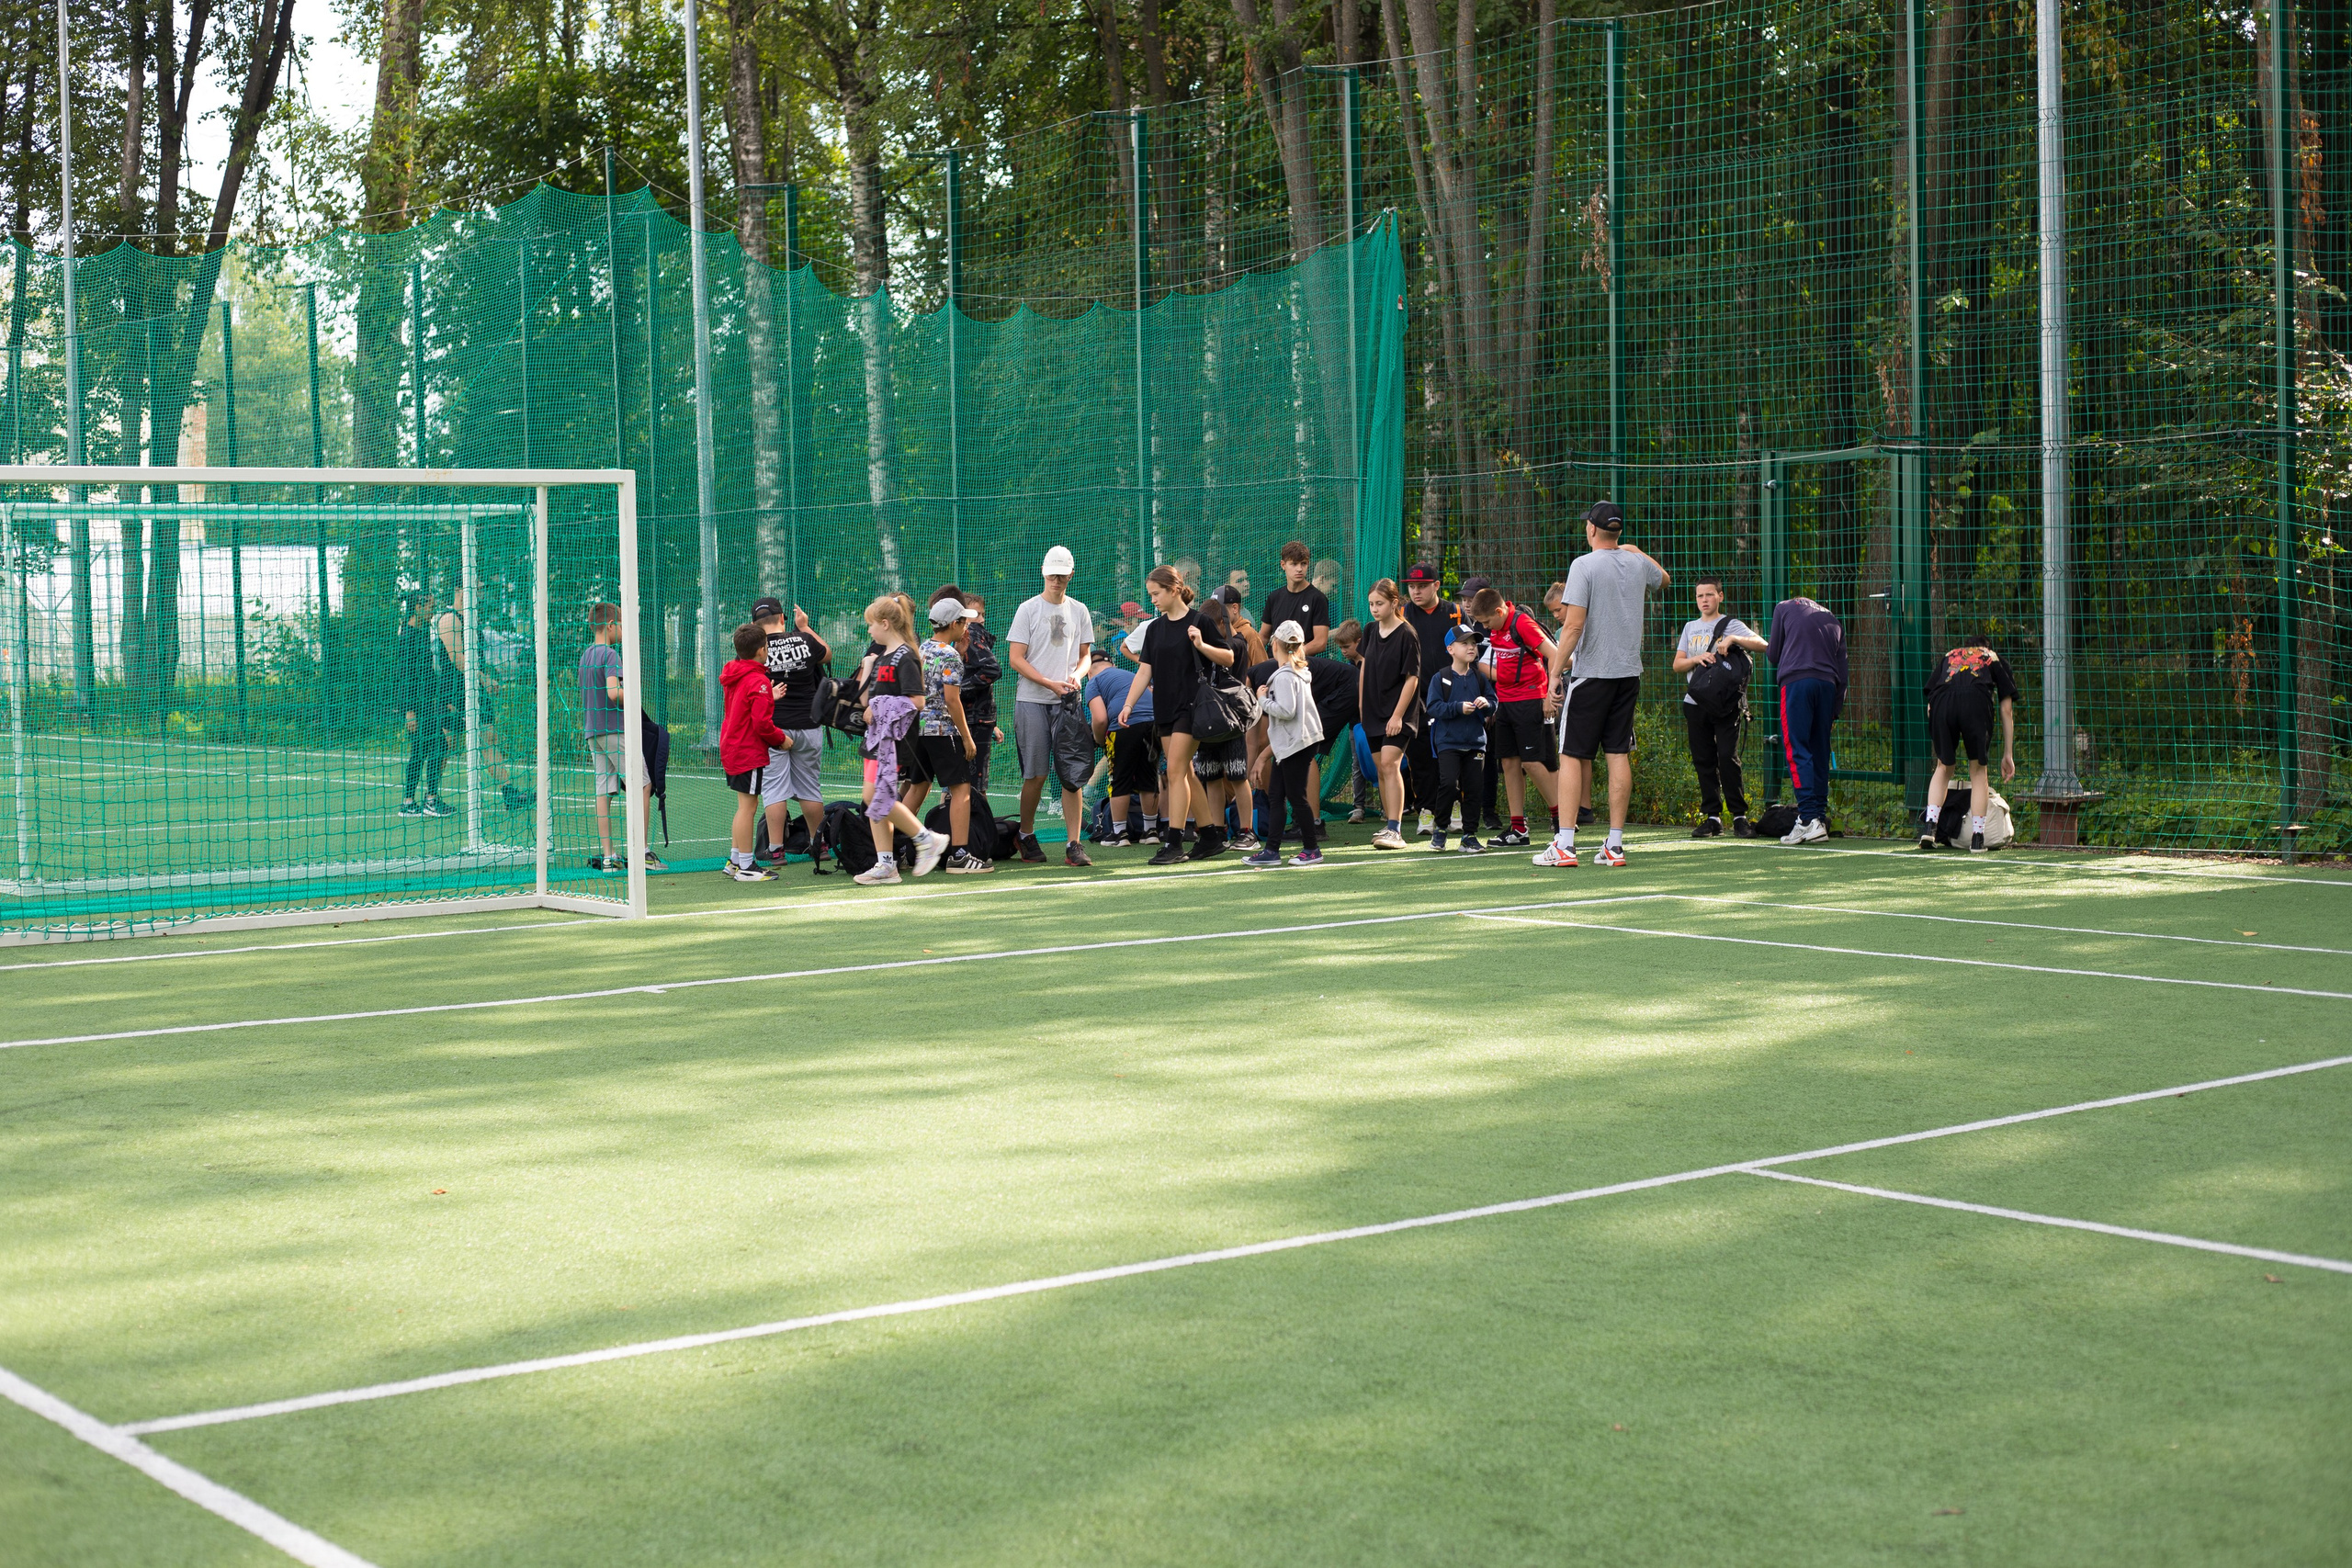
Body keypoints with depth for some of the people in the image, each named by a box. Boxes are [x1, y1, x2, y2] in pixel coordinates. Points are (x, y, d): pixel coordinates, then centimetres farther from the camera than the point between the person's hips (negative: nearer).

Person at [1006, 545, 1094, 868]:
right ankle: (1027, 836, 16)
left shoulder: (1079, 611, 13)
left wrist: (1076, 675, -4)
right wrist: (1050, 683, -13)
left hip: (1066, 701, 3)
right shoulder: (1028, 609, 1)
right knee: (1036, 774, -2)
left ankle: (1074, 845, -5)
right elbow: (1016, 658, -4)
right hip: (1032, 700, -3)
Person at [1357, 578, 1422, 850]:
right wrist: (1361, 703, 14)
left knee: (1390, 764, -19)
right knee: (1381, 769, 10)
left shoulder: (1406, 635, -12)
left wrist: (1398, 715, -17)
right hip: (1373, 712, 7)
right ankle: (1389, 825, 20)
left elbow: (1412, 678, -13)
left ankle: (1394, 830, -23)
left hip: (1398, 714, -7)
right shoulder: (1372, 631, 8)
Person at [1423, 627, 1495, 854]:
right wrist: (1459, 708, -20)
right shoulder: (1440, 678, -3)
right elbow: (1433, 707, -10)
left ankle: (1470, 835, 10)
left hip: (1475, 741, 4)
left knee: (1472, 788, 2)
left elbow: (1493, 702, 10)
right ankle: (1440, 829, 3)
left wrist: (1486, 704, -13)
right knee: (1449, 783, -15)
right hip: (1449, 740, -4)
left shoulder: (1480, 678, 9)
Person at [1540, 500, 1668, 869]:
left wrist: (1554, 674, -13)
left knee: (1572, 756, -1)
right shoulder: (1638, 564, 7)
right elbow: (1664, 578, 32)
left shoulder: (1584, 565, -11)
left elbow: (1574, 625, -16)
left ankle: (1565, 845, -6)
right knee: (1619, 756, 6)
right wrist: (1637, 551, 39)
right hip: (1629, 673, 5)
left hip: (1591, 673, -5)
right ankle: (1615, 845, 5)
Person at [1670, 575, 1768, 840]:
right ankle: (1712, 817, 8)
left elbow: (1761, 645, -10)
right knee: (1703, 760, 4)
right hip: (1695, 703, 5)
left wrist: (1732, 639, -23)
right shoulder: (1690, 628, 17)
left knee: (1727, 756, -12)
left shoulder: (1731, 624, 3)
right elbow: (1677, 665, 11)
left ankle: (1739, 815, -5)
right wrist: (1697, 658, -9)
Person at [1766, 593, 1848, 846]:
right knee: (1820, 754, 10)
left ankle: (1809, 818, -19)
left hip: (1797, 680, -4)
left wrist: (1767, 649, 36)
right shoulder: (1833, 620, 25)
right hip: (1827, 685, 4)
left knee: (1798, 752, -8)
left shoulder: (1784, 608, 15)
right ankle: (1821, 817, 7)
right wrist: (1834, 713, 19)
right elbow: (1842, 671, 19)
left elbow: (1773, 654, 13)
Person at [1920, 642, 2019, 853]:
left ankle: (1929, 826, 8)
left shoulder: (1949, 656, 38)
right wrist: (2008, 754, 27)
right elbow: (2007, 710, 25)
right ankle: (1977, 838, 12)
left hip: (1942, 702, 2)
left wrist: (1940, 747, 37)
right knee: (1978, 770, 15)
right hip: (1977, 703, -2)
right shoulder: (1997, 660, 34)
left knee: (1944, 767, 21)